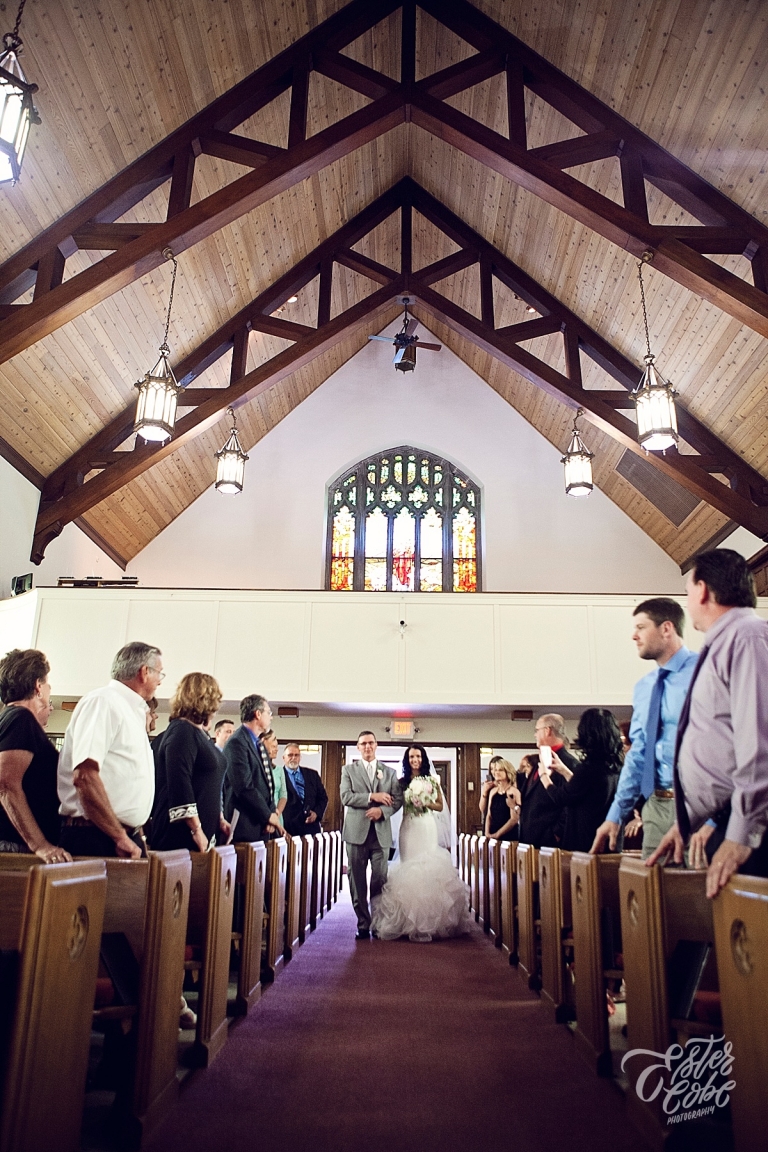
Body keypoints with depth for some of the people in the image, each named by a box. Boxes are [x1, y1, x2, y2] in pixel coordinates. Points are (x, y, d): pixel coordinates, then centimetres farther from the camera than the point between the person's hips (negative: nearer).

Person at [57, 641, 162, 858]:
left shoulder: (132, 711, 17)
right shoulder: (102, 701, -11)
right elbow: (84, 776, -21)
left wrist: (133, 835, 13)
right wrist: (120, 837, -19)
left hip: (127, 838, 8)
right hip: (95, 840, -8)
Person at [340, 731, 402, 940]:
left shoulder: (389, 772, 12)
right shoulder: (348, 770, 7)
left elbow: (398, 799, 5)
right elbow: (345, 797, -6)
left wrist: (382, 810, -12)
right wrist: (372, 797, -13)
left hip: (381, 832, 1)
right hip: (356, 831, -1)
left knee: (380, 880, 2)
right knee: (357, 881, 2)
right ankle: (363, 924, 12)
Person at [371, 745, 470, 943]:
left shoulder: (432, 781, 5)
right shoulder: (402, 782, 6)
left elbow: (440, 806, 7)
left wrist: (426, 802, -9)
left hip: (427, 828, -1)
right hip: (408, 828, 1)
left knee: (428, 866, -3)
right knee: (408, 866, -1)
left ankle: (428, 922, 6)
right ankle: (410, 922, 8)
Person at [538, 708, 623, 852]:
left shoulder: (589, 767, -20)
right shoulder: (616, 767, 5)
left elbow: (558, 800, -8)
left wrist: (544, 776, 9)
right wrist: (564, 770, 28)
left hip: (584, 845, -8)